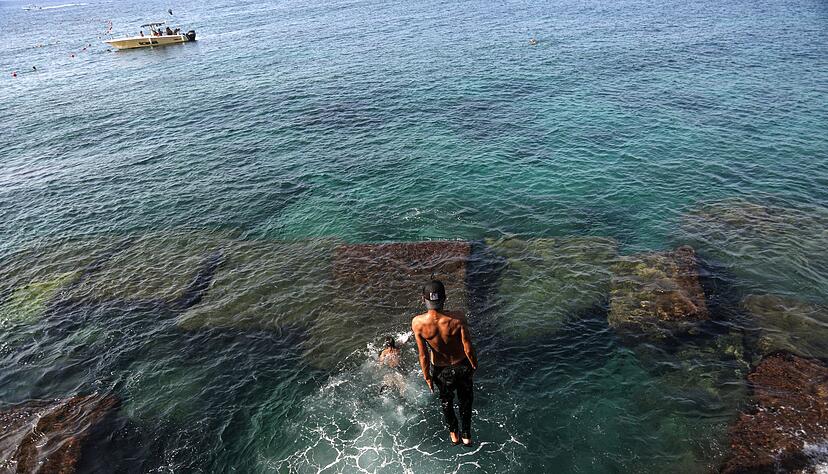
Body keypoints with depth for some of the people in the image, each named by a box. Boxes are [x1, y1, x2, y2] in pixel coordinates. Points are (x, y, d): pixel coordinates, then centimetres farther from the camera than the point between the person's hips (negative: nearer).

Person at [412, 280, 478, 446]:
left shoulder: (418, 323, -28)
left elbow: (423, 355, -16)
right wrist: (474, 365, 2)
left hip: (441, 370, 1)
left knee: (446, 400, 31)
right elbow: (468, 349, -19)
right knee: (465, 398, 30)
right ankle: (467, 435, 50)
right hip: (462, 366, -1)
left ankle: (454, 434, 55)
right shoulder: (457, 319, -31)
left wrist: (427, 377, 1)